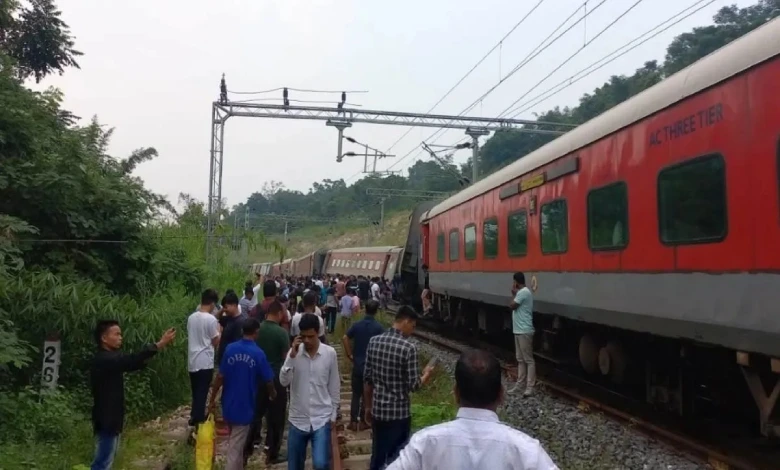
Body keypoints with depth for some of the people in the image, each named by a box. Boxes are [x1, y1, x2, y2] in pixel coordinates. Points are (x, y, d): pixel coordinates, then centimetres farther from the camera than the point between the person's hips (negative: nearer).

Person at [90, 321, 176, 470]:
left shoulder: (110, 358, 10)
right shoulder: (103, 360, -22)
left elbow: (131, 363, 9)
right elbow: (132, 361, -34)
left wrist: (159, 345, -4)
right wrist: (160, 344, -34)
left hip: (112, 417, 10)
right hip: (107, 419, -10)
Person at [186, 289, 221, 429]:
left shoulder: (191, 317, 5)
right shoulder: (211, 319, -14)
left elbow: (190, 337, 14)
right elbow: (216, 342, -9)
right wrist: (219, 331, 8)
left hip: (192, 362, 6)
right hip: (205, 362, -6)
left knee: (196, 393, 16)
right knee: (202, 393, 2)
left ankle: (195, 417, 24)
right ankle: (198, 420, 4)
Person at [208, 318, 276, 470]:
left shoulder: (230, 348, -5)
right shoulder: (258, 353, -12)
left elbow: (220, 377, -4)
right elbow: (268, 381, -4)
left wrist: (212, 399, 7)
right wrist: (272, 394, 17)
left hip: (228, 405, 4)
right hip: (244, 407, -4)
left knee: (236, 443, 25)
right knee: (235, 447, 2)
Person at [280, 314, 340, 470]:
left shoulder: (330, 353, -5)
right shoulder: (294, 352, -4)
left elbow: (334, 386, 3)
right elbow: (283, 381, -12)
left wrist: (334, 414, 5)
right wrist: (292, 356, -21)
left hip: (321, 419, -2)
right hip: (298, 419, 2)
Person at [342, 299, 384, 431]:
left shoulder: (357, 325, -1)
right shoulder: (378, 327, -9)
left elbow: (345, 338, -6)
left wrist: (350, 354, 2)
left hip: (357, 364, 3)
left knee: (356, 394, 11)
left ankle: (353, 421, 11)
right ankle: (362, 421, 14)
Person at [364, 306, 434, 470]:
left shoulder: (374, 341, -1)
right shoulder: (408, 348, -18)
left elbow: (367, 378, 5)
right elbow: (413, 385, -14)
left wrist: (368, 407, 15)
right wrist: (426, 374, 6)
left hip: (377, 409, 5)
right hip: (399, 412, -5)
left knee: (377, 455, 17)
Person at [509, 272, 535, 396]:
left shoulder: (523, 292, -16)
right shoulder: (522, 292, 16)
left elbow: (512, 306, -14)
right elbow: (516, 306, 16)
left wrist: (514, 293, -1)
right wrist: (515, 293, 8)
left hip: (524, 331, -11)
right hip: (519, 330, 11)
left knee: (528, 359, -6)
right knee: (520, 359, 13)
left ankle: (530, 387, -3)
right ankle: (520, 385, 19)